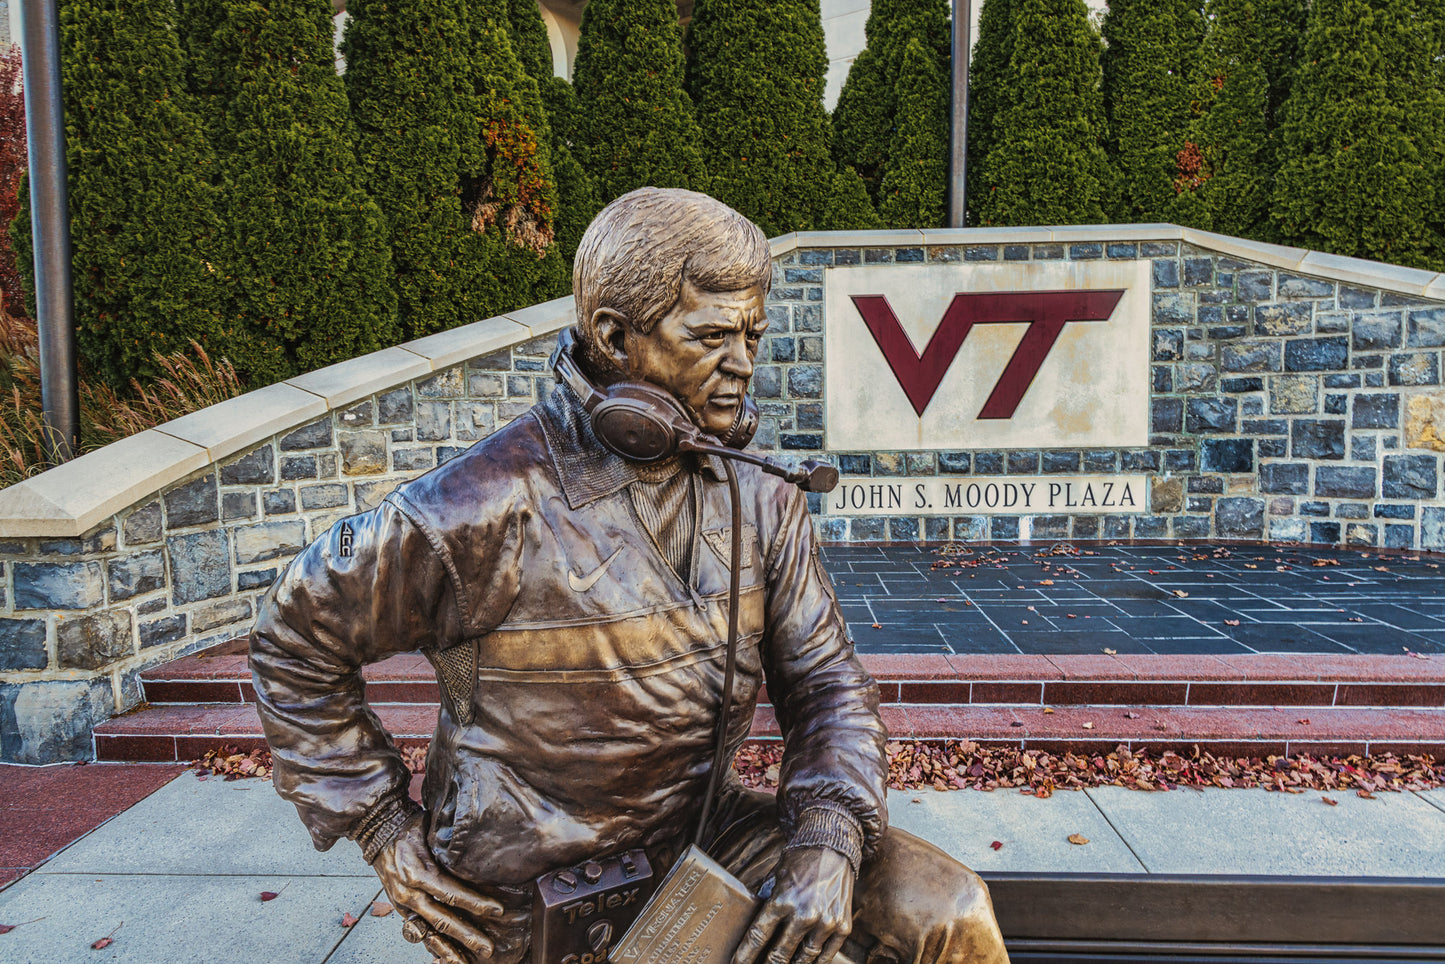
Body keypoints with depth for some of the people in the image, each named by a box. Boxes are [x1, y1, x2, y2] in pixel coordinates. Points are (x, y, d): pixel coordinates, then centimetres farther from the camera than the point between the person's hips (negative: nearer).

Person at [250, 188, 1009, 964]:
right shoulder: (486, 507, -23)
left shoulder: (761, 500, -7)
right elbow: (293, 637, -9)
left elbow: (824, 678, -3)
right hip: (533, 890, -4)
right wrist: (387, 834, -8)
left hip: (692, 828, 5)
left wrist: (828, 842, -20)